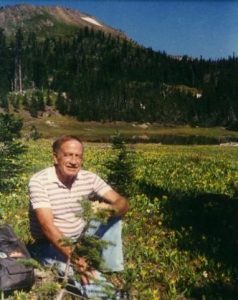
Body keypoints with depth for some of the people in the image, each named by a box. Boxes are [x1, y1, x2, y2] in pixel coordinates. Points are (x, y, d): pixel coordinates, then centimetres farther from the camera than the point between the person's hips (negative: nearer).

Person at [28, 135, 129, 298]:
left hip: (81, 240, 6)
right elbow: (47, 227, -29)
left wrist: (109, 208, -35)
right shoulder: (39, 181, -20)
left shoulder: (89, 178, -7)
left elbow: (122, 203, -10)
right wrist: (74, 257, -40)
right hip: (52, 246, -6)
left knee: (114, 218, -9)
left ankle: (114, 272, -5)